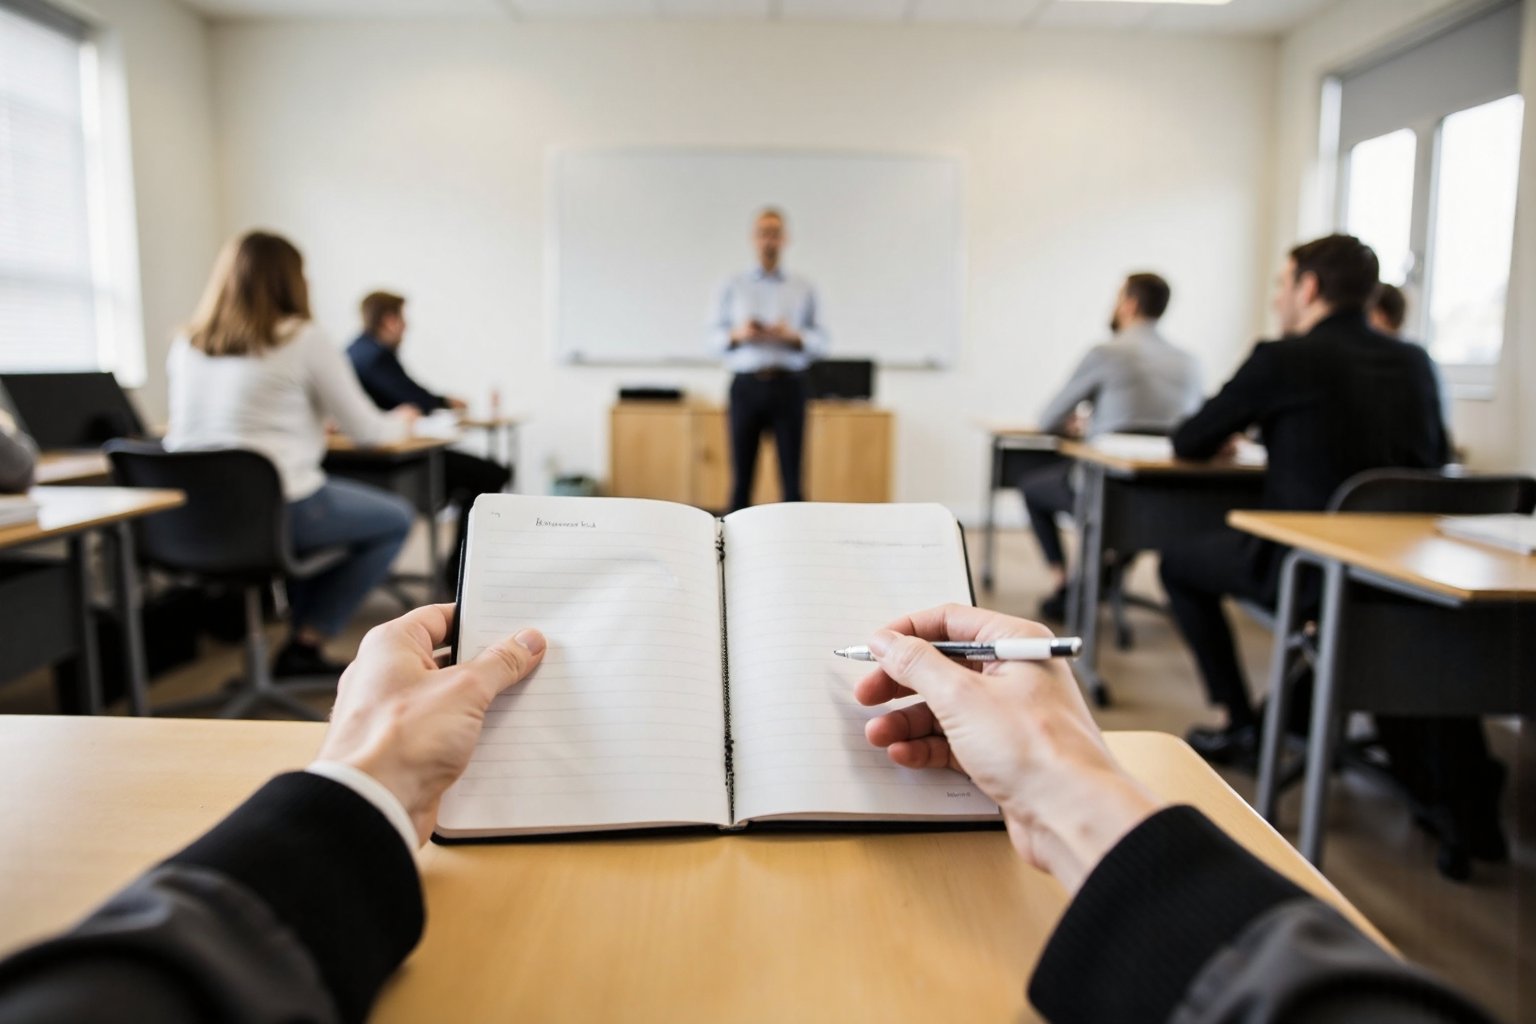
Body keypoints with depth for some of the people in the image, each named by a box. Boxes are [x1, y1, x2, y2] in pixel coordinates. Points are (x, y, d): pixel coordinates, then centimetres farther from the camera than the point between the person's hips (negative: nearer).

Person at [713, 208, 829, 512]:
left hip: (788, 385, 0)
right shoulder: (734, 287, 10)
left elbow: (820, 342, 5)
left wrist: (793, 336, -13)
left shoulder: (803, 289, 9)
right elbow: (716, 337, 7)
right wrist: (738, 335, -13)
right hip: (746, 386, 0)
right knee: (741, 474, 3)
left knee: (791, 476, -1)